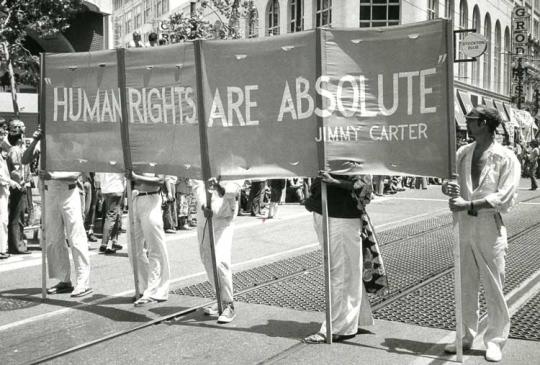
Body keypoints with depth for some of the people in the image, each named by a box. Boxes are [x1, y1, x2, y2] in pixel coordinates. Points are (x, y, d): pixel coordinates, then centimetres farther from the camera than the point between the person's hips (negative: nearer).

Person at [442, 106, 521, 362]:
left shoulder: (506, 158, -7)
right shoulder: (462, 154, 7)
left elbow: (506, 198, -14)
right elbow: (451, 182, 13)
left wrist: (468, 204, -21)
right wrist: (448, 188, -12)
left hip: (490, 228, -4)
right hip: (464, 226, 4)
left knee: (494, 288, 5)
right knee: (465, 287, 12)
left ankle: (495, 341, 20)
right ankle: (466, 337, 27)